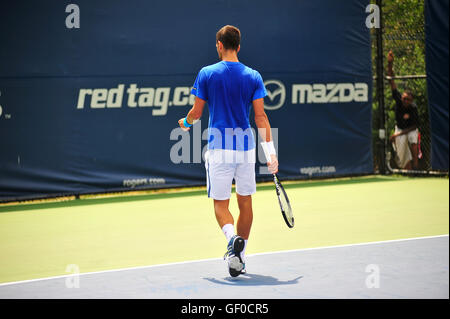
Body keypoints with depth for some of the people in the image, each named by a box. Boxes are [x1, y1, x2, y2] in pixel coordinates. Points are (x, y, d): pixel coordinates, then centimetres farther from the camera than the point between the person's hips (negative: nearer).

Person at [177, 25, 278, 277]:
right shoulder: (253, 76, 1)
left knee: (220, 204, 5)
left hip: (219, 147, -2)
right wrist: (271, 152, -2)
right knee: (245, 202, 13)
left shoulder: (207, 74, -3)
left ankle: (232, 237, -25)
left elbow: (197, 112, 2)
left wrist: (186, 123, 25)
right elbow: (261, 116, -4)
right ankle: (239, 258, 18)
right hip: (246, 147, 2)